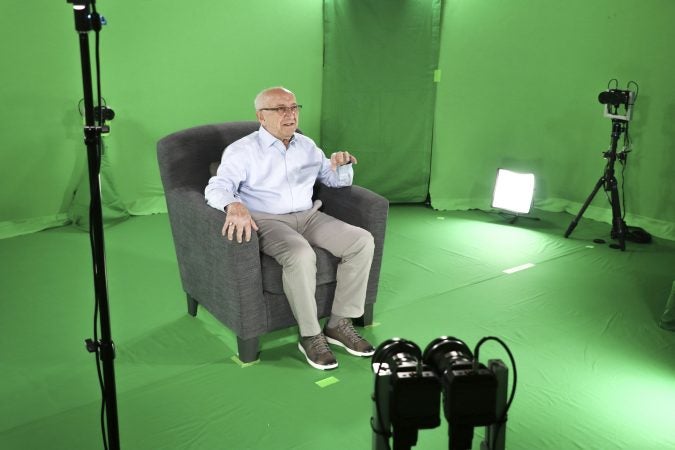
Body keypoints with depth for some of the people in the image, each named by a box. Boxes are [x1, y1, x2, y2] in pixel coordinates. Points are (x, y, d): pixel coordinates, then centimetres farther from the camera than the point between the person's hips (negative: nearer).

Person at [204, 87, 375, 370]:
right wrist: (234, 205, -41)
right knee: (301, 255, -37)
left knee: (363, 241, -16)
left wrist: (343, 163, -3)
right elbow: (217, 188, -17)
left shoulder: (307, 146, 15)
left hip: (309, 216, 6)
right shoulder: (241, 151, -2)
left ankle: (339, 323, -9)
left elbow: (338, 181, 22)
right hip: (267, 221, -6)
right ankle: (310, 335, -19)